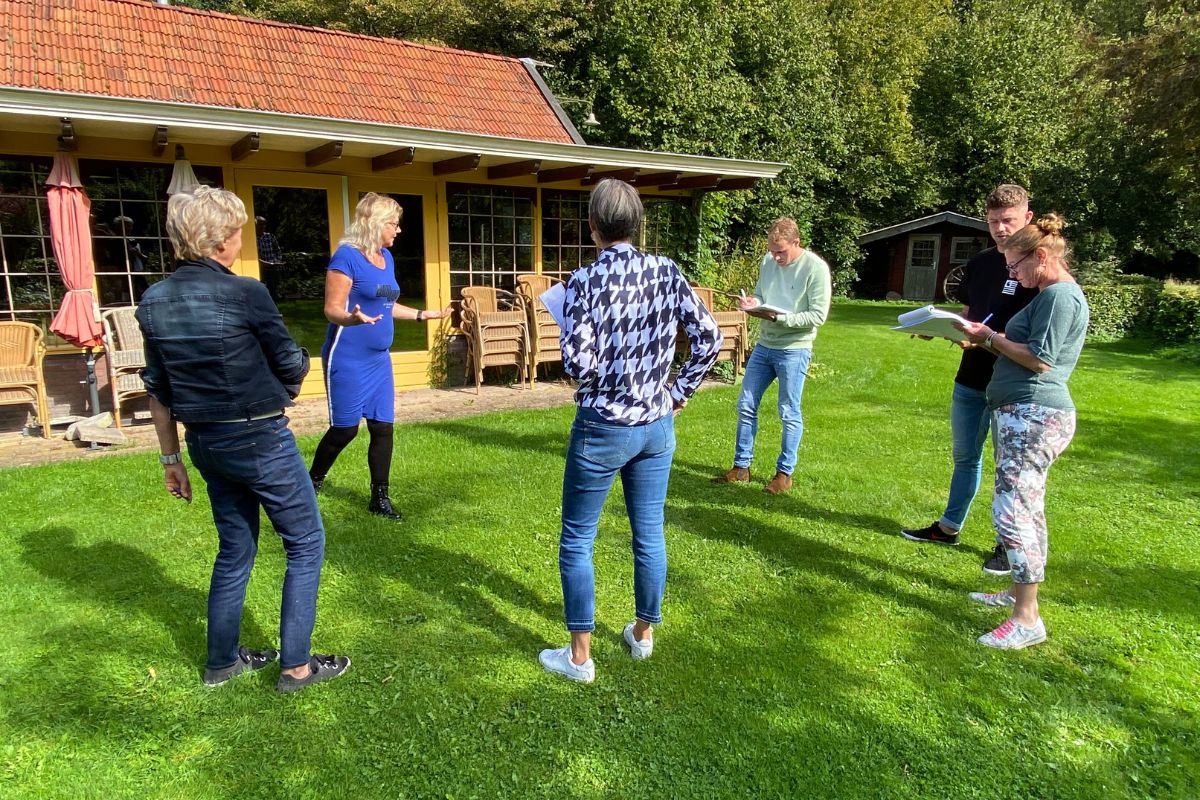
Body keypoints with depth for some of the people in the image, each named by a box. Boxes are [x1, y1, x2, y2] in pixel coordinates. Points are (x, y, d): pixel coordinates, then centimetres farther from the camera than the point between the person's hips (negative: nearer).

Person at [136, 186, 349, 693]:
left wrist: (170, 458, 16)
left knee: (234, 550, 22)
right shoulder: (245, 294, -17)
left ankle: (222, 661, 33)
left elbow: (158, 390, 8)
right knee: (306, 544, 9)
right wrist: (300, 363, 15)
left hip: (204, 442, 7)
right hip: (259, 439, -7)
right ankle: (296, 665, 13)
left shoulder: (154, 302, 2)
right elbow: (292, 368, -9)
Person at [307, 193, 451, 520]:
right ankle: (311, 483, 26)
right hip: (347, 359, -7)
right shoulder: (347, 256, -14)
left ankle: (380, 498, 17)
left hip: (379, 358, 7)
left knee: (383, 427, 6)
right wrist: (353, 318, -37)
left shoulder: (386, 258, 10)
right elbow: (332, 309, -17)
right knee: (345, 428, 1)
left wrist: (423, 314, 22)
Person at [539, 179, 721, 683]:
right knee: (649, 534, 18)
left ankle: (580, 657, 20)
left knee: (576, 540, 10)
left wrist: (569, 339, 1)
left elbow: (578, 364, -20)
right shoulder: (667, 272, -2)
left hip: (603, 429, -5)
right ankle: (643, 634, 36)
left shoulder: (585, 281, -15)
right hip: (657, 427, 5)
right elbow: (709, 338, -2)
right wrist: (678, 392, 8)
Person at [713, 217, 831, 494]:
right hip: (763, 345, 6)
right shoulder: (768, 261, 5)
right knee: (746, 406, 9)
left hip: (794, 350, -6)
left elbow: (818, 315, -16)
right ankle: (741, 467, 21)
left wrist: (778, 317, -24)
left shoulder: (816, 268, -13)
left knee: (789, 414, 4)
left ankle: (784, 473, 18)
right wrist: (753, 303, -9)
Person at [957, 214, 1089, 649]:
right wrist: (988, 339, 12)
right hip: (1022, 413, 11)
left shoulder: (1060, 295, -13)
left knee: (1012, 510, -12)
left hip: (1034, 415, -11)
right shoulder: (1052, 295, 21)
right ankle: (1019, 592, 27)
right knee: (1026, 508, 16)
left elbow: (1039, 359, -18)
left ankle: (1027, 619, -7)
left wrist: (990, 337, -9)